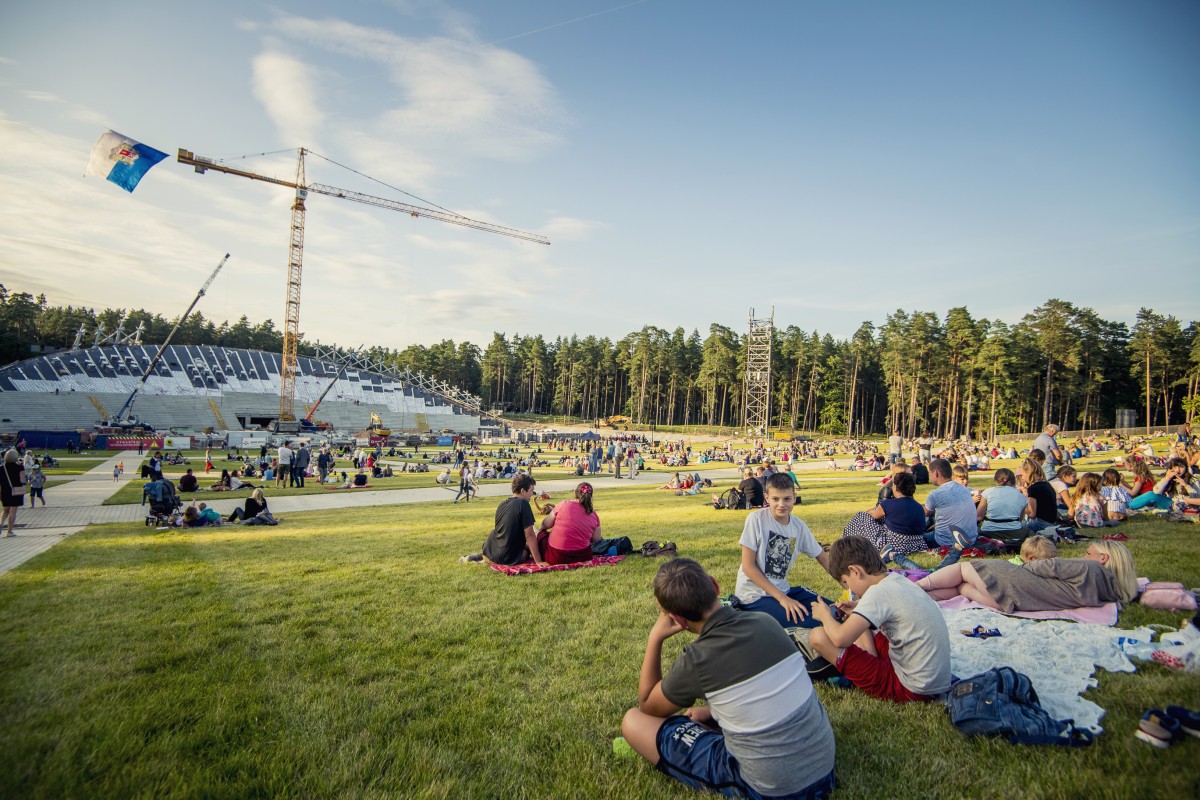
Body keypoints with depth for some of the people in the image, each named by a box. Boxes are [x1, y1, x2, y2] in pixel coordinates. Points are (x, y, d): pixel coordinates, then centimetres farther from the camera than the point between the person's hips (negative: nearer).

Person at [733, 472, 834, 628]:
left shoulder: (799, 526, 0)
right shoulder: (756, 519, -16)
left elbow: (823, 559, 13)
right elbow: (748, 566, -16)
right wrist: (781, 598, -17)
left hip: (782, 590, 6)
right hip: (754, 596, -6)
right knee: (813, 621, -21)